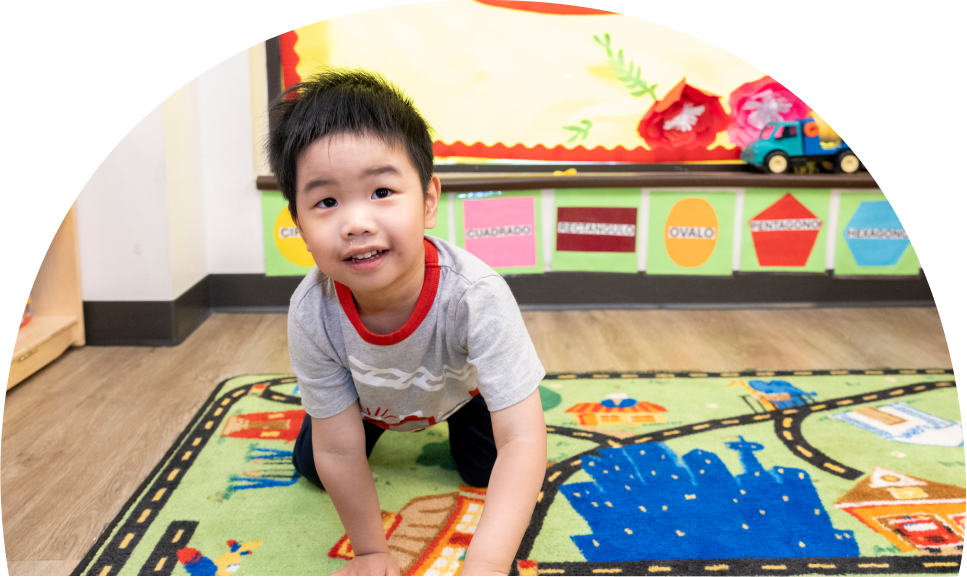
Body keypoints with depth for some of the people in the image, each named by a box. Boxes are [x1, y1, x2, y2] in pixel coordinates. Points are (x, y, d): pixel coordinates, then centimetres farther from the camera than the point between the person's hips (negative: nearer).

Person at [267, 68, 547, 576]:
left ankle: (453, 417, 29)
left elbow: (523, 440, -49)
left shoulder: (476, 295, -47)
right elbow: (339, 454, -27)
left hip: (463, 382, -1)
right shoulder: (311, 314, -39)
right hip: (367, 396, 2)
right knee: (311, 467, 6)